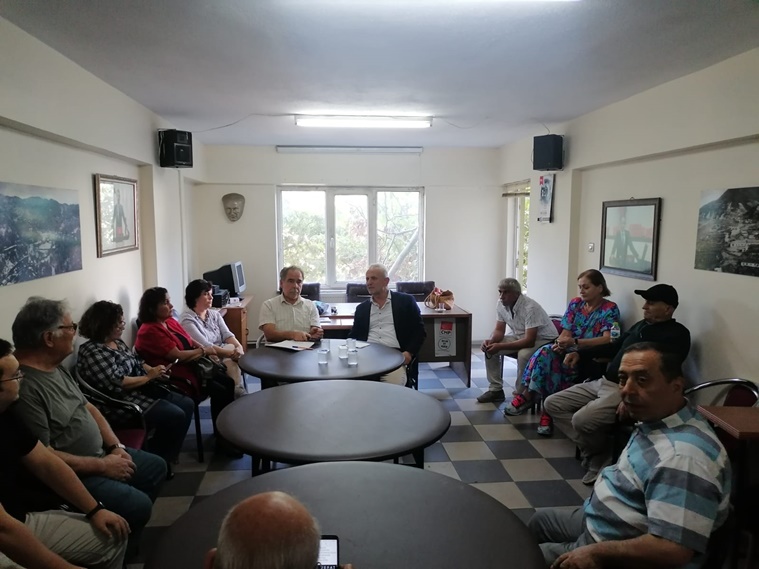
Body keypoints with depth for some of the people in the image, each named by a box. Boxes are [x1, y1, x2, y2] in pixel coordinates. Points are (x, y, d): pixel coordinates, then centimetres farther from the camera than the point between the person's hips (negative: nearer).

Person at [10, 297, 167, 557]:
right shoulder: (24, 387, -28)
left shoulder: (57, 366, 4)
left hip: (100, 455, 10)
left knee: (156, 467, 15)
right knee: (138, 505, -20)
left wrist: (115, 446, 1)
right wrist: (102, 466, -20)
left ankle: (128, 528, 27)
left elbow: (87, 406, 13)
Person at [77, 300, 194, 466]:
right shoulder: (93, 353, -19)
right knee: (175, 416, -22)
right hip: (122, 403, -10)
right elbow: (118, 383, -26)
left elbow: (136, 362, 21)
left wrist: (153, 370, 0)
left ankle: (168, 453, 15)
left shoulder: (117, 342, 11)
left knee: (187, 404, 3)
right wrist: (150, 376, -17)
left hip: (142, 391, 11)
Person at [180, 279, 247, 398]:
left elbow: (227, 335, 1)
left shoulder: (215, 315, 13)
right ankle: (238, 391, -21)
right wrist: (231, 352, -25)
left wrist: (239, 347, -21)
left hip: (223, 355, 6)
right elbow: (205, 346, -18)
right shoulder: (187, 320, -9)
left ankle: (238, 391, -27)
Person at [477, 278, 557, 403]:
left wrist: (500, 346, -38)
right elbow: (499, 330, -1)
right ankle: (496, 390, 2)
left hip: (544, 340, -7)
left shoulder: (530, 308, -31)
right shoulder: (501, 305, -9)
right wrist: (491, 341, -24)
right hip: (521, 336, 7)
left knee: (524, 354, -37)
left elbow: (529, 341, -35)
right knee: (489, 347, -8)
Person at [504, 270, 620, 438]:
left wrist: (575, 342, -30)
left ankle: (529, 395, -28)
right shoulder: (575, 303, 10)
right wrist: (560, 343, -20)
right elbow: (566, 332, 5)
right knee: (546, 352, -28)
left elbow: (607, 339, -20)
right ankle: (529, 394, -28)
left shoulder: (610, 309, -5)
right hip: (569, 350, 5)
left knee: (564, 363, -36)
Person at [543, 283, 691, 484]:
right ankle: (593, 449, 1)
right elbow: (614, 347, 30)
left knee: (582, 420, -30)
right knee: (552, 404, 2)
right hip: (601, 382, 9)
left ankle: (602, 456, 1)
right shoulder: (641, 325, 19)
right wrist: (581, 354, 18)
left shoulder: (677, 334, -7)